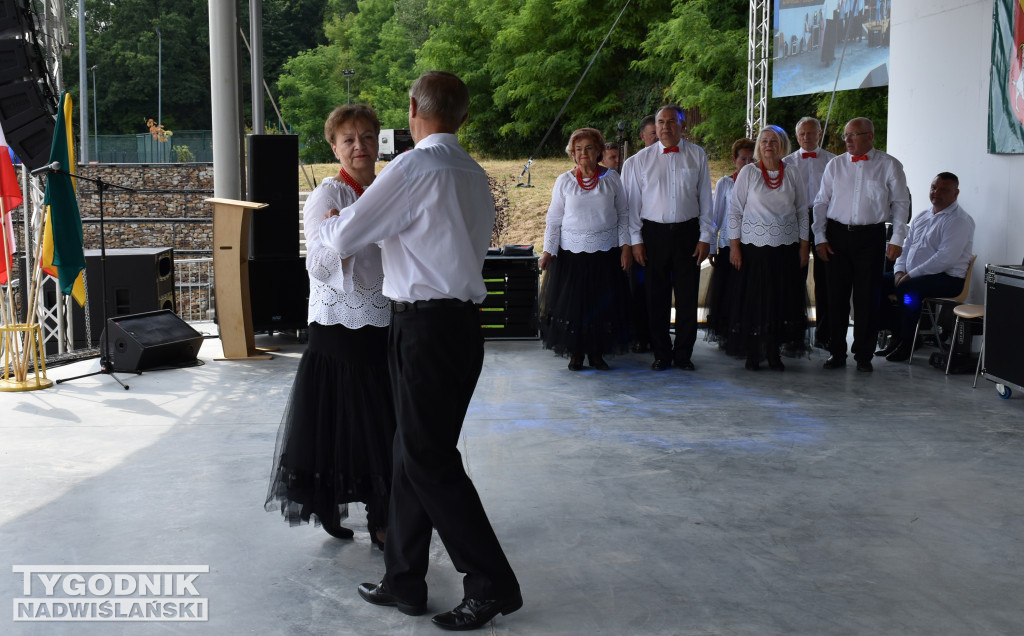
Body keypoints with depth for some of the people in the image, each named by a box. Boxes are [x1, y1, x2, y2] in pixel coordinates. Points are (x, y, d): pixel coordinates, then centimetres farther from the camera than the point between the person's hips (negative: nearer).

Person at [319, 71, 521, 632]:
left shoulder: (413, 168, -13)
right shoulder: (474, 174, 13)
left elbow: (344, 239, -11)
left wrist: (328, 223, 12)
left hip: (426, 326, -9)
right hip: (462, 319, 9)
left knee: (429, 459, -2)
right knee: (413, 452, 16)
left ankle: (492, 585, 5)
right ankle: (403, 580, 26)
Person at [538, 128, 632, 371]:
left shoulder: (611, 179, 3)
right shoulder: (564, 181, 1)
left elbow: (623, 215, 7)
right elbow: (554, 220, 3)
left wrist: (626, 246, -1)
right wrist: (548, 251, -5)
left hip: (606, 253, 1)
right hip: (571, 252, 0)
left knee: (603, 303, 3)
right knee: (572, 302, 2)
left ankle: (597, 352, 18)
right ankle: (575, 353, 16)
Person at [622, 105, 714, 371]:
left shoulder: (697, 156, 5)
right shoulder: (641, 159, 4)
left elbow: (705, 198, 7)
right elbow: (633, 201, 5)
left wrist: (705, 237, 2)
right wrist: (636, 240, 0)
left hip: (688, 231, 0)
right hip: (654, 232, 0)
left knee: (688, 296, 2)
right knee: (657, 296, 4)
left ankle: (683, 353, 15)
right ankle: (661, 354, 15)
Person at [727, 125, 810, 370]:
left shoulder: (793, 173, 6)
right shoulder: (748, 172, 0)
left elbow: (802, 211, 10)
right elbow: (735, 210, 0)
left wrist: (804, 245, 6)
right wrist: (734, 246, -5)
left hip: (786, 246, 2)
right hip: (754, 246, -2)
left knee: (782, 298, 3)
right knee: (754, 298, -1)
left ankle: (773, 352, 14)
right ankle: (752, 353, 9)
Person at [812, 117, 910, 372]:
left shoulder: (889, 166, 2)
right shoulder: (835, 165, 8)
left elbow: (901, 203, 4)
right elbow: (821, 202, 10)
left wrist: (897, 239, -3)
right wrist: (820, 237, 2)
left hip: (871, 236, -2)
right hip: (837, 235, 2)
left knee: (867, 298, 1)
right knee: (836, 296, 5)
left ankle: (864, 355, 12)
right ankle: (836, 353, 15)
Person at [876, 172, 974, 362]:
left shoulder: (960, 221, -10)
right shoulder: (921, 217, 17)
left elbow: (946, 258, -21)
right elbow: (905, 246, 18)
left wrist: (911, 275, -21)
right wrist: (899, 271, -2)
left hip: (947, 279, -9)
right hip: (911, 275, 9)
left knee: (907, 289, -34)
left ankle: (908, 341, -18)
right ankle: (897, 333, 3)